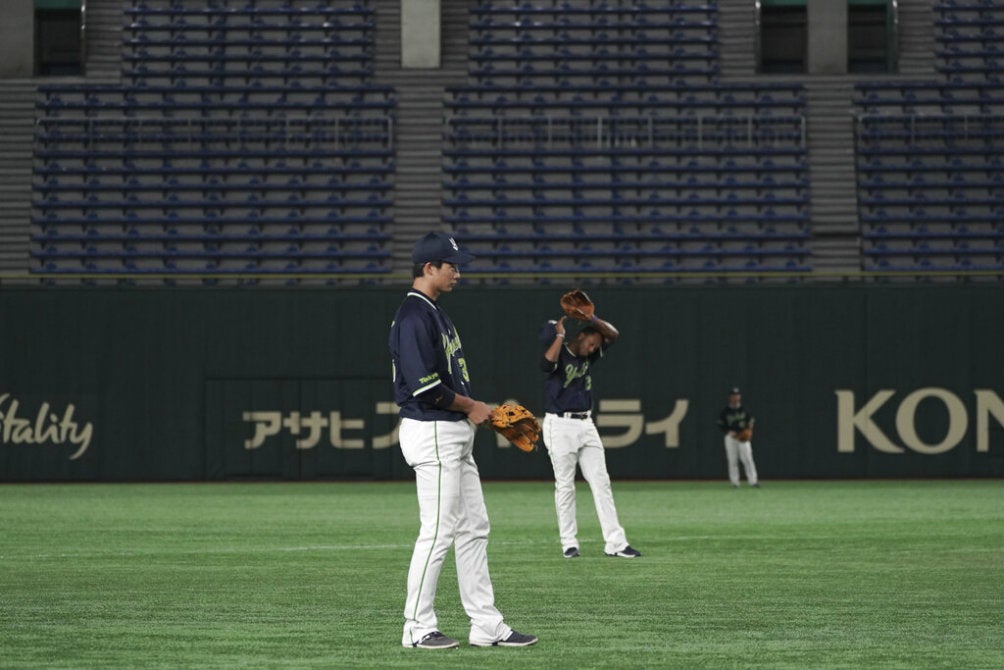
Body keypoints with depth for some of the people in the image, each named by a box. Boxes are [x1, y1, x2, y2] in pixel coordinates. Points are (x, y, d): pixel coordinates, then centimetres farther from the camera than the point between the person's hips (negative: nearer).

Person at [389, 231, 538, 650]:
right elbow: (425, 385, -23)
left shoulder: (434, 313, 16)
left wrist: (479, 411, 9)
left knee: (473, 529, 11)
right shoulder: (414, 316, -16)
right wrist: (470, 406, -10)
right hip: (433, 434, -11)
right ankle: (418, 628, 2)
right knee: (437, 532, -6)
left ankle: (487, 626, 14)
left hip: (456, 434, 11)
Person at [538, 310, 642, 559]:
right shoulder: (558, 354, -8)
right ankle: (569, 543, 7)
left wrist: (593, 319, -6)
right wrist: (560, 335, -23)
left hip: (586, 425, 7)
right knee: (565, 485, -1)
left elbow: (613, 334, 7)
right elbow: (547, 363, -32)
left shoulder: (589, 356, 12)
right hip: (560, 425, -7)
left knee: (601, 482, 0)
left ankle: (615, 542, -2)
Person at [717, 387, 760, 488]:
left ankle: (753, 481, -9)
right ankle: (734, 482, 7)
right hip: (730, 437, 0)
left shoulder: (744, 409, 5)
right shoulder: (725, 410, 0)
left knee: (747, 459, -8)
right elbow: (720, 424, 2)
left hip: (743, 437, 0)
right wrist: (729, 432, -13)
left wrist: (749, 429, -5)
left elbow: (751, 420, 13)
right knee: (732, 460, 1)